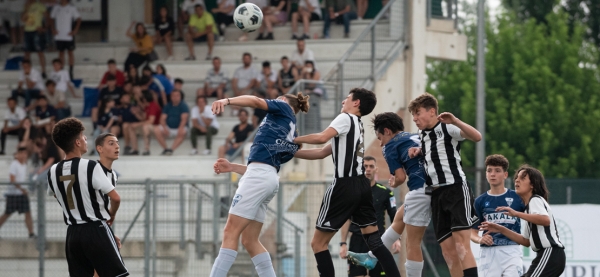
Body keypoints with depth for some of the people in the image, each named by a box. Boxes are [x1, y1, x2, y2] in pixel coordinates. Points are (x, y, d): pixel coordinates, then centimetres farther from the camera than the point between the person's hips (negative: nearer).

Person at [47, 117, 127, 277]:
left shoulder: (53, 172, 5)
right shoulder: (91, 167, -13)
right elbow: (115, 198, -14)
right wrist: (111, 217, 7)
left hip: (72, 234, 6)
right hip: (97, 231, -6)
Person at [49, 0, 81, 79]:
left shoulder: (71, 8, -4)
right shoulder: (56, 7, 5)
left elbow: (78, 19, 0)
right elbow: (52, 18, 14)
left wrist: (75, 30, -9)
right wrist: (53, 29, 1)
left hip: (68, 36, -3)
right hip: (59, 35, 3)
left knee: (70, 52, 2)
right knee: (61, 52, 8)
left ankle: (71, 72, 8)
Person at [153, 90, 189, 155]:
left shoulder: (183, 106, -5)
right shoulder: (167, 106, 5)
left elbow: (184, 119, -17)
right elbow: (163, 119, -2)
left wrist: (180, 128, -35)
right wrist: (164, 128, -22)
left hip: (179, 127, -3)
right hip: (168, 127, 3)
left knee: (183, 132, -38)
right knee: (156, 130, -24)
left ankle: (171, 149, -32)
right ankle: (165, 149, -15)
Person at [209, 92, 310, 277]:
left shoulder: (284, 108, 11)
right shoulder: (291, 140, 29)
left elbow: (256, 101, -9)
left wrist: (227, 100, -24)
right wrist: (232, 167, 17)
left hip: (259, 177, -9)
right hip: (270, 180, 9)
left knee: (230, 233, -12)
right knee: (250, 240, 10)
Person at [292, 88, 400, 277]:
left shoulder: (346, 119, -5)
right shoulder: (357, 126, 22)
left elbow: (322, 138, -23)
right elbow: (322, 153, 23)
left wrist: (295, 139, -8)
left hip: (345, 186, -9)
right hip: (362, 185, 9)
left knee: (318, 243, -1)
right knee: (375, 242, 7)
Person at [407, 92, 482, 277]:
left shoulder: (447, 129, -5)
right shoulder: (424, 136, 18)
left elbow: (477, 137, -21)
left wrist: (455, 121, -34)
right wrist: (418, 151, 19)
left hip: (455, 189, -8)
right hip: (436, 194, 8)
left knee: (461, 244, -20)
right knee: (448, 250, 2)